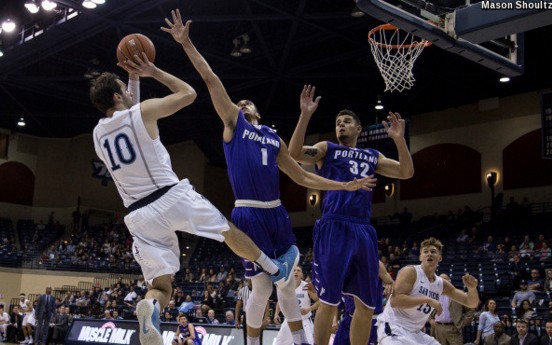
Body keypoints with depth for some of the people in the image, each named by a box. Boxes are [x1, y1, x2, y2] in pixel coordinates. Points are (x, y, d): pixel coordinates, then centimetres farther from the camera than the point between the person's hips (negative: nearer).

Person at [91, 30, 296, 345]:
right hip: (172, 197, -4)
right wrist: (153, 71, 16)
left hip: (139, 215, 4)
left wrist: (133, 79, 36)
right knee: (229, 231, 22)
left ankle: (149, 306, -32)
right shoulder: (142, 111, -3)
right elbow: (188, 93, 7)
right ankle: (276, 270, 38)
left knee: (161, 287, 5)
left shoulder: (98, 134, 15)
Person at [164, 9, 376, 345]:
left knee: (287, 282, 11)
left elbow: (303, 177, 21)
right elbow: (211, 79, -1)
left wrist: (347, 185, 18)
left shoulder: (274, 138, 19)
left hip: (277, 214, 5)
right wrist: (186, 43, -7)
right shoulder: (233, 122, 8)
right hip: (250, 215, -5)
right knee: (262, 286, -1)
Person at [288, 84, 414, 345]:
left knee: (366, 305, 7)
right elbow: (294, 153, -8)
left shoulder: (373, 156, 22)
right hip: (334, 228, -5)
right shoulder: (327, 149, 10)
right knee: (329, 302, -6)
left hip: (363, 231, 5)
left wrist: (399, 140, 2)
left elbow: (407, 173, 13)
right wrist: (306, 115, -15)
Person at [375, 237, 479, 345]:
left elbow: (471, 303, 13)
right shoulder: (410, 272, -11)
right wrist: (427, 300, -26)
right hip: (393, 327, -8)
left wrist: (472, 288, -10)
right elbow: (395, 301, -24)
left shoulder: (442, 284, 9)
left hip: (414, 332, 8)